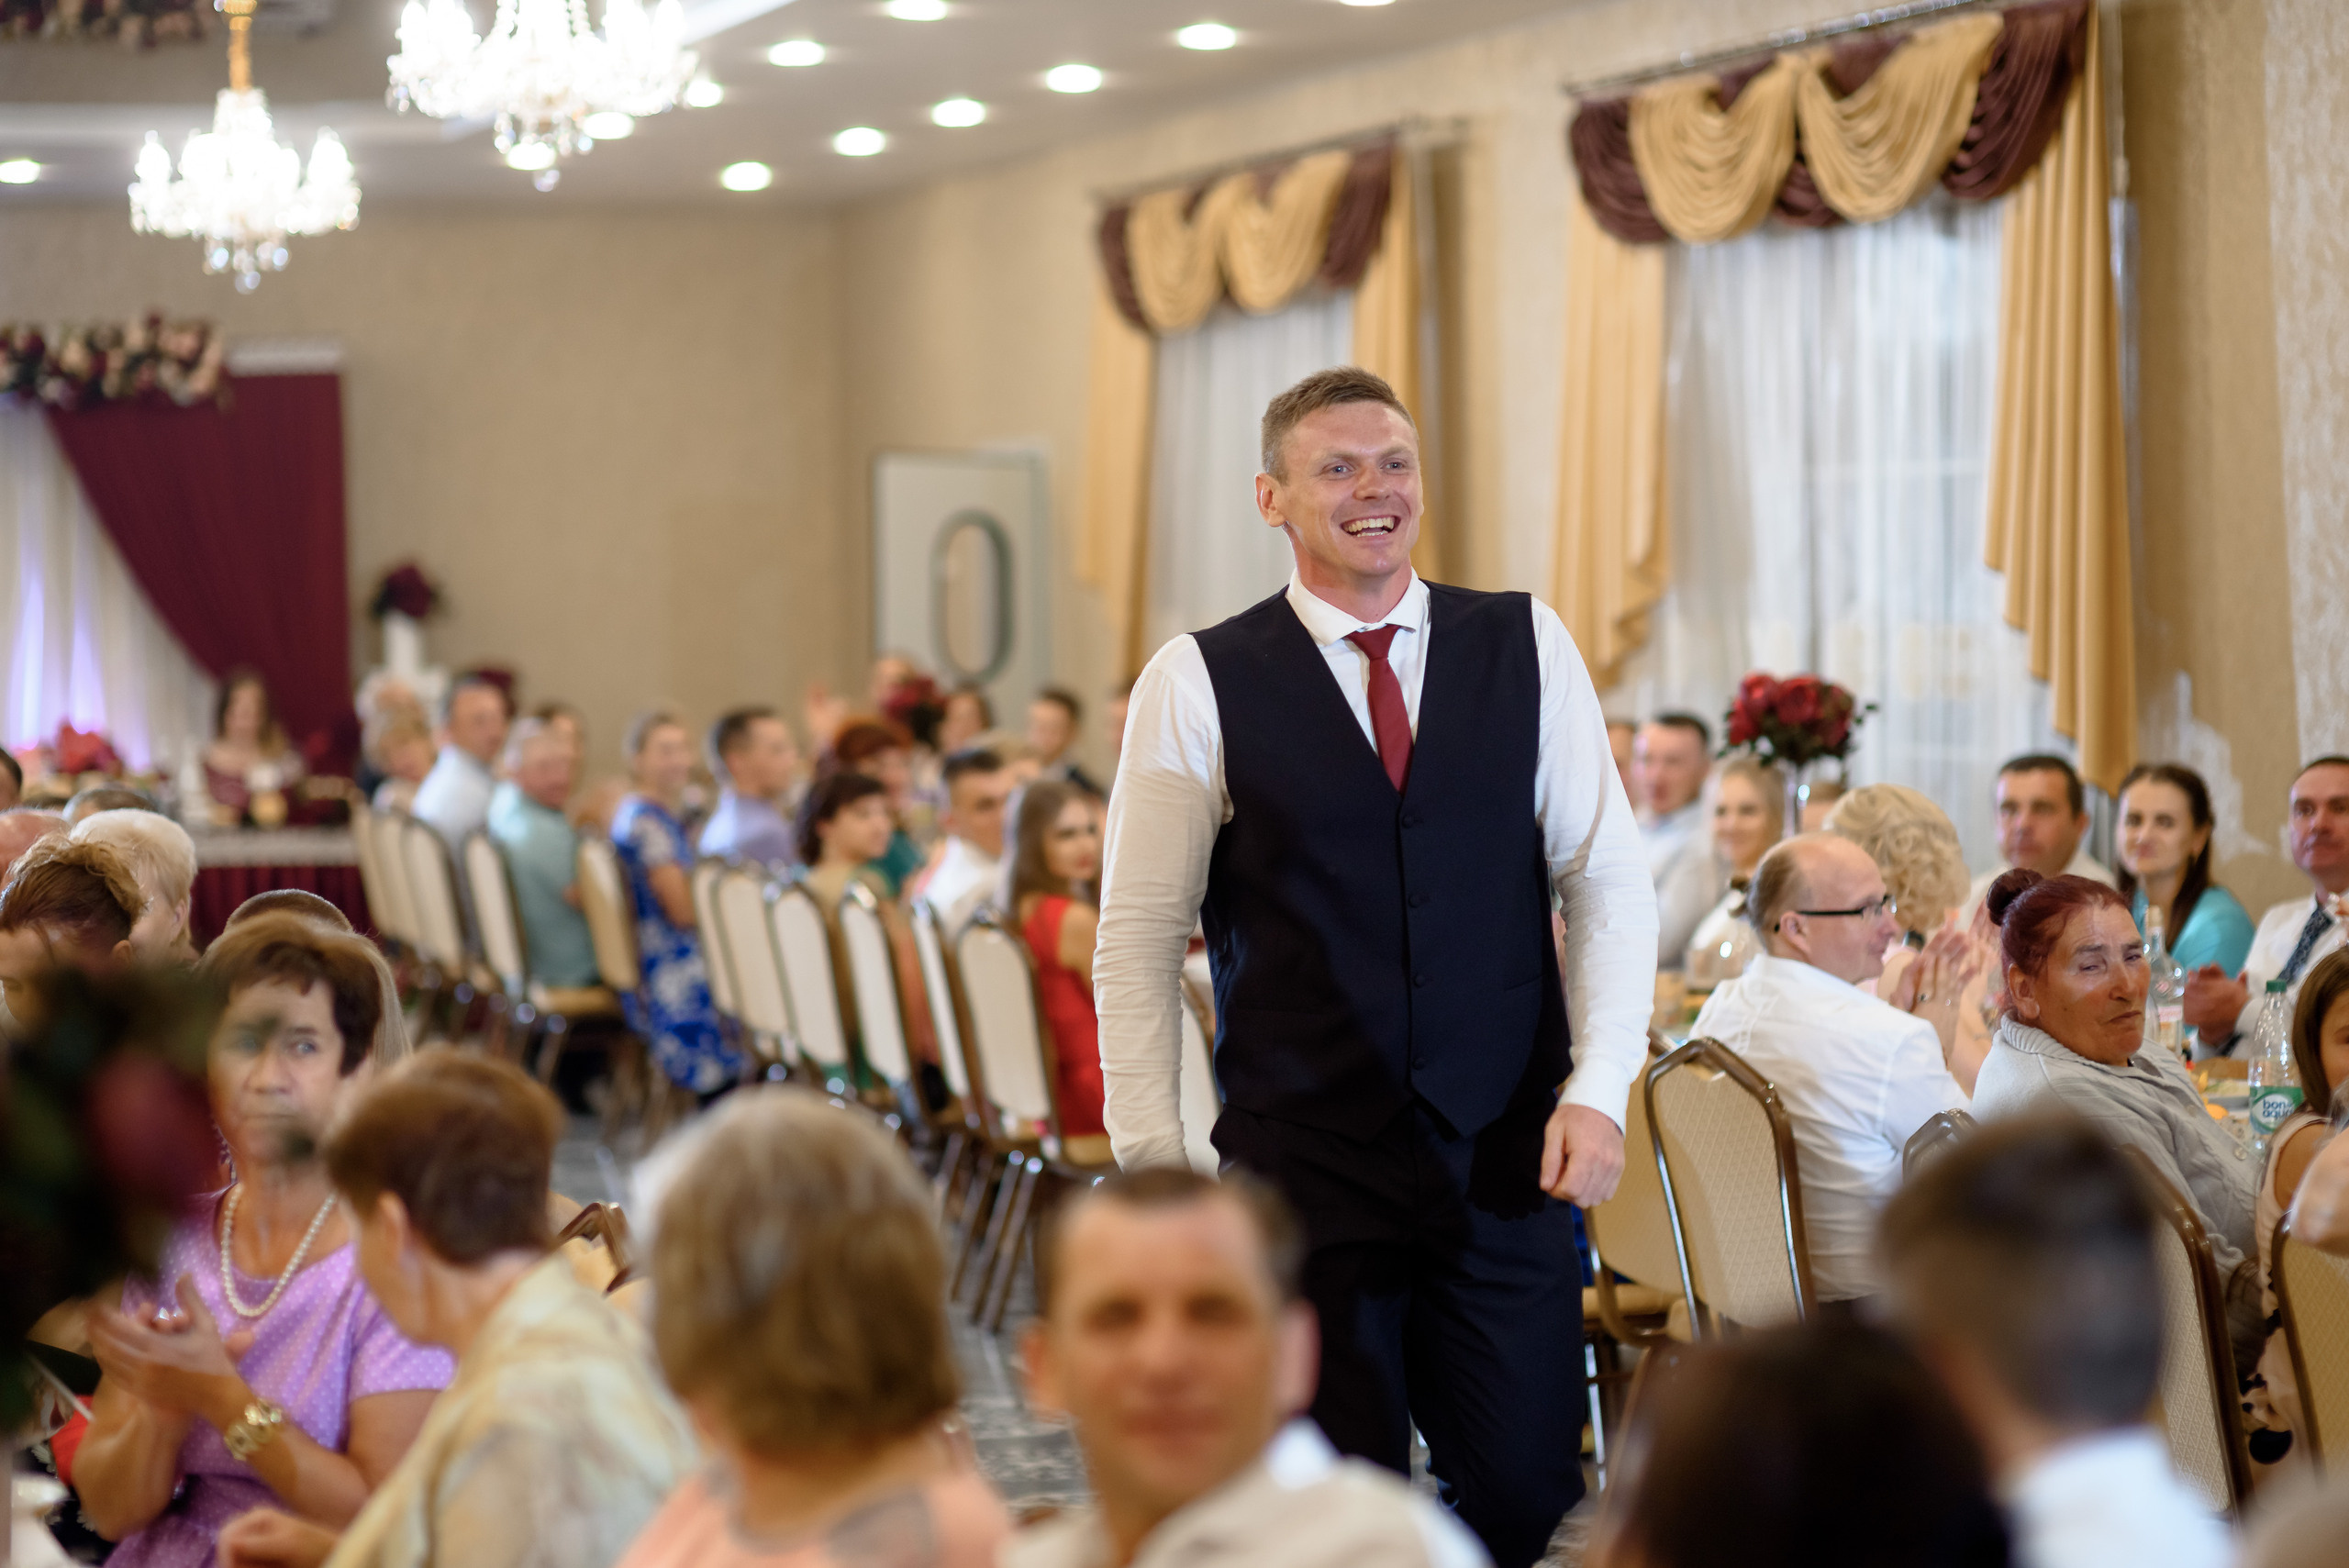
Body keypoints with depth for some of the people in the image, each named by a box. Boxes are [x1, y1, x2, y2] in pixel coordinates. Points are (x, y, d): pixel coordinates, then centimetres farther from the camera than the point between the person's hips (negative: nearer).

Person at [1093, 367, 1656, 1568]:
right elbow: (1136, 940, 1)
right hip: (1301, 1173, -2)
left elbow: (1608, 881, 6)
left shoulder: (1526, 648, 5)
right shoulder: (1199, 683, -2)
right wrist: (1152, 1163, -3)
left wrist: (1598, 1088, -5)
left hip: (1508, 1162, 2)